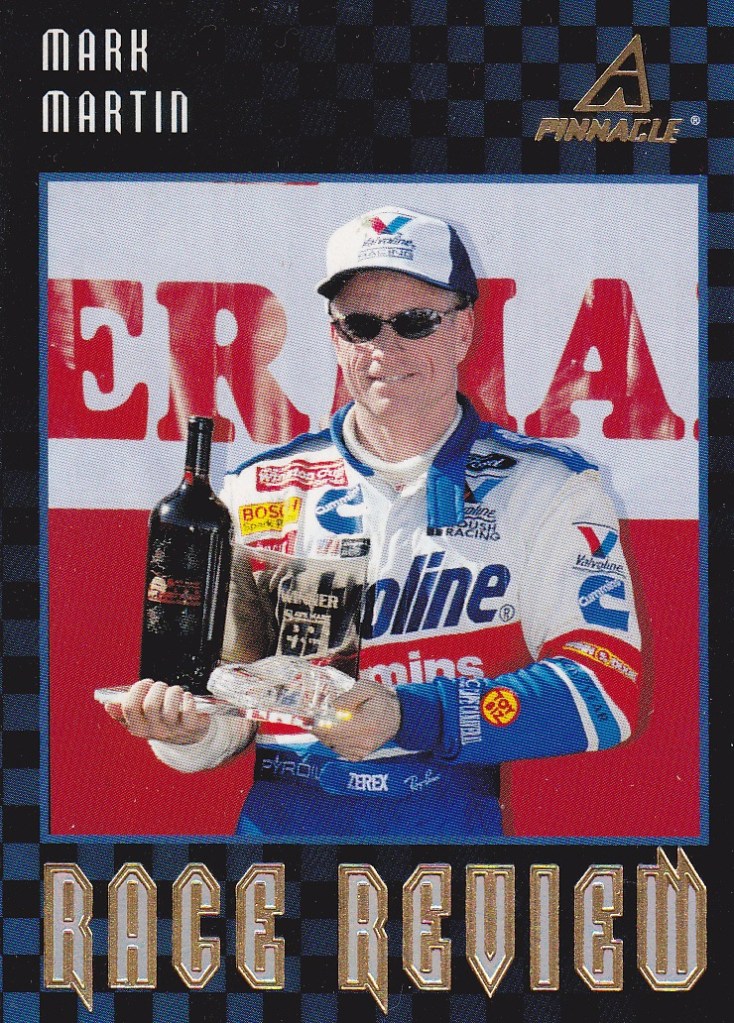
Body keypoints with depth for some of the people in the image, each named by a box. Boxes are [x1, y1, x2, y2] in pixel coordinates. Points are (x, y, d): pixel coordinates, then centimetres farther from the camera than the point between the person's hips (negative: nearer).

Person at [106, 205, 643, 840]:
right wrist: (185, 727, -10)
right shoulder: (260, 490, 13)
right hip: (284, 822, 2)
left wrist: (408, 717, -16)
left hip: (470, 823, -1)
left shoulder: (550, 488, 6)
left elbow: (606, 687, -5)